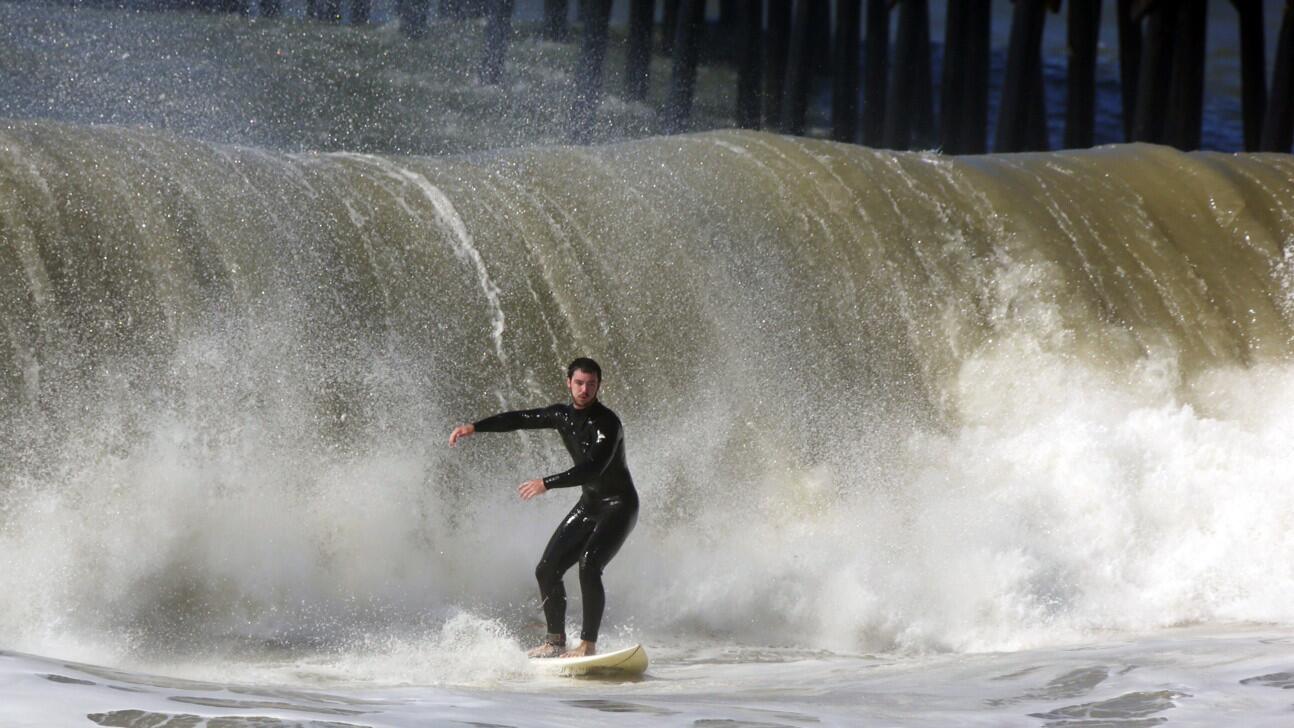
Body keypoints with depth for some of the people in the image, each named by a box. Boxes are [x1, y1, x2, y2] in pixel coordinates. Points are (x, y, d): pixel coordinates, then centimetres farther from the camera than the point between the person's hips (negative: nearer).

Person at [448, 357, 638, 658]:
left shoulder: (606, 423, -21)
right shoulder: (563, 416, 4)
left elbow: (593, 469, -32)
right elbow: (519, 419, 16)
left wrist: (547, 484, -36)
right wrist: (475, 427, 10)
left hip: (619, 506, -8)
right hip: (589, 503, 8)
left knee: (589, 565, -27)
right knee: (547, 570, 3)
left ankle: (589, 645, -25)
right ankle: (555, 641, 16)